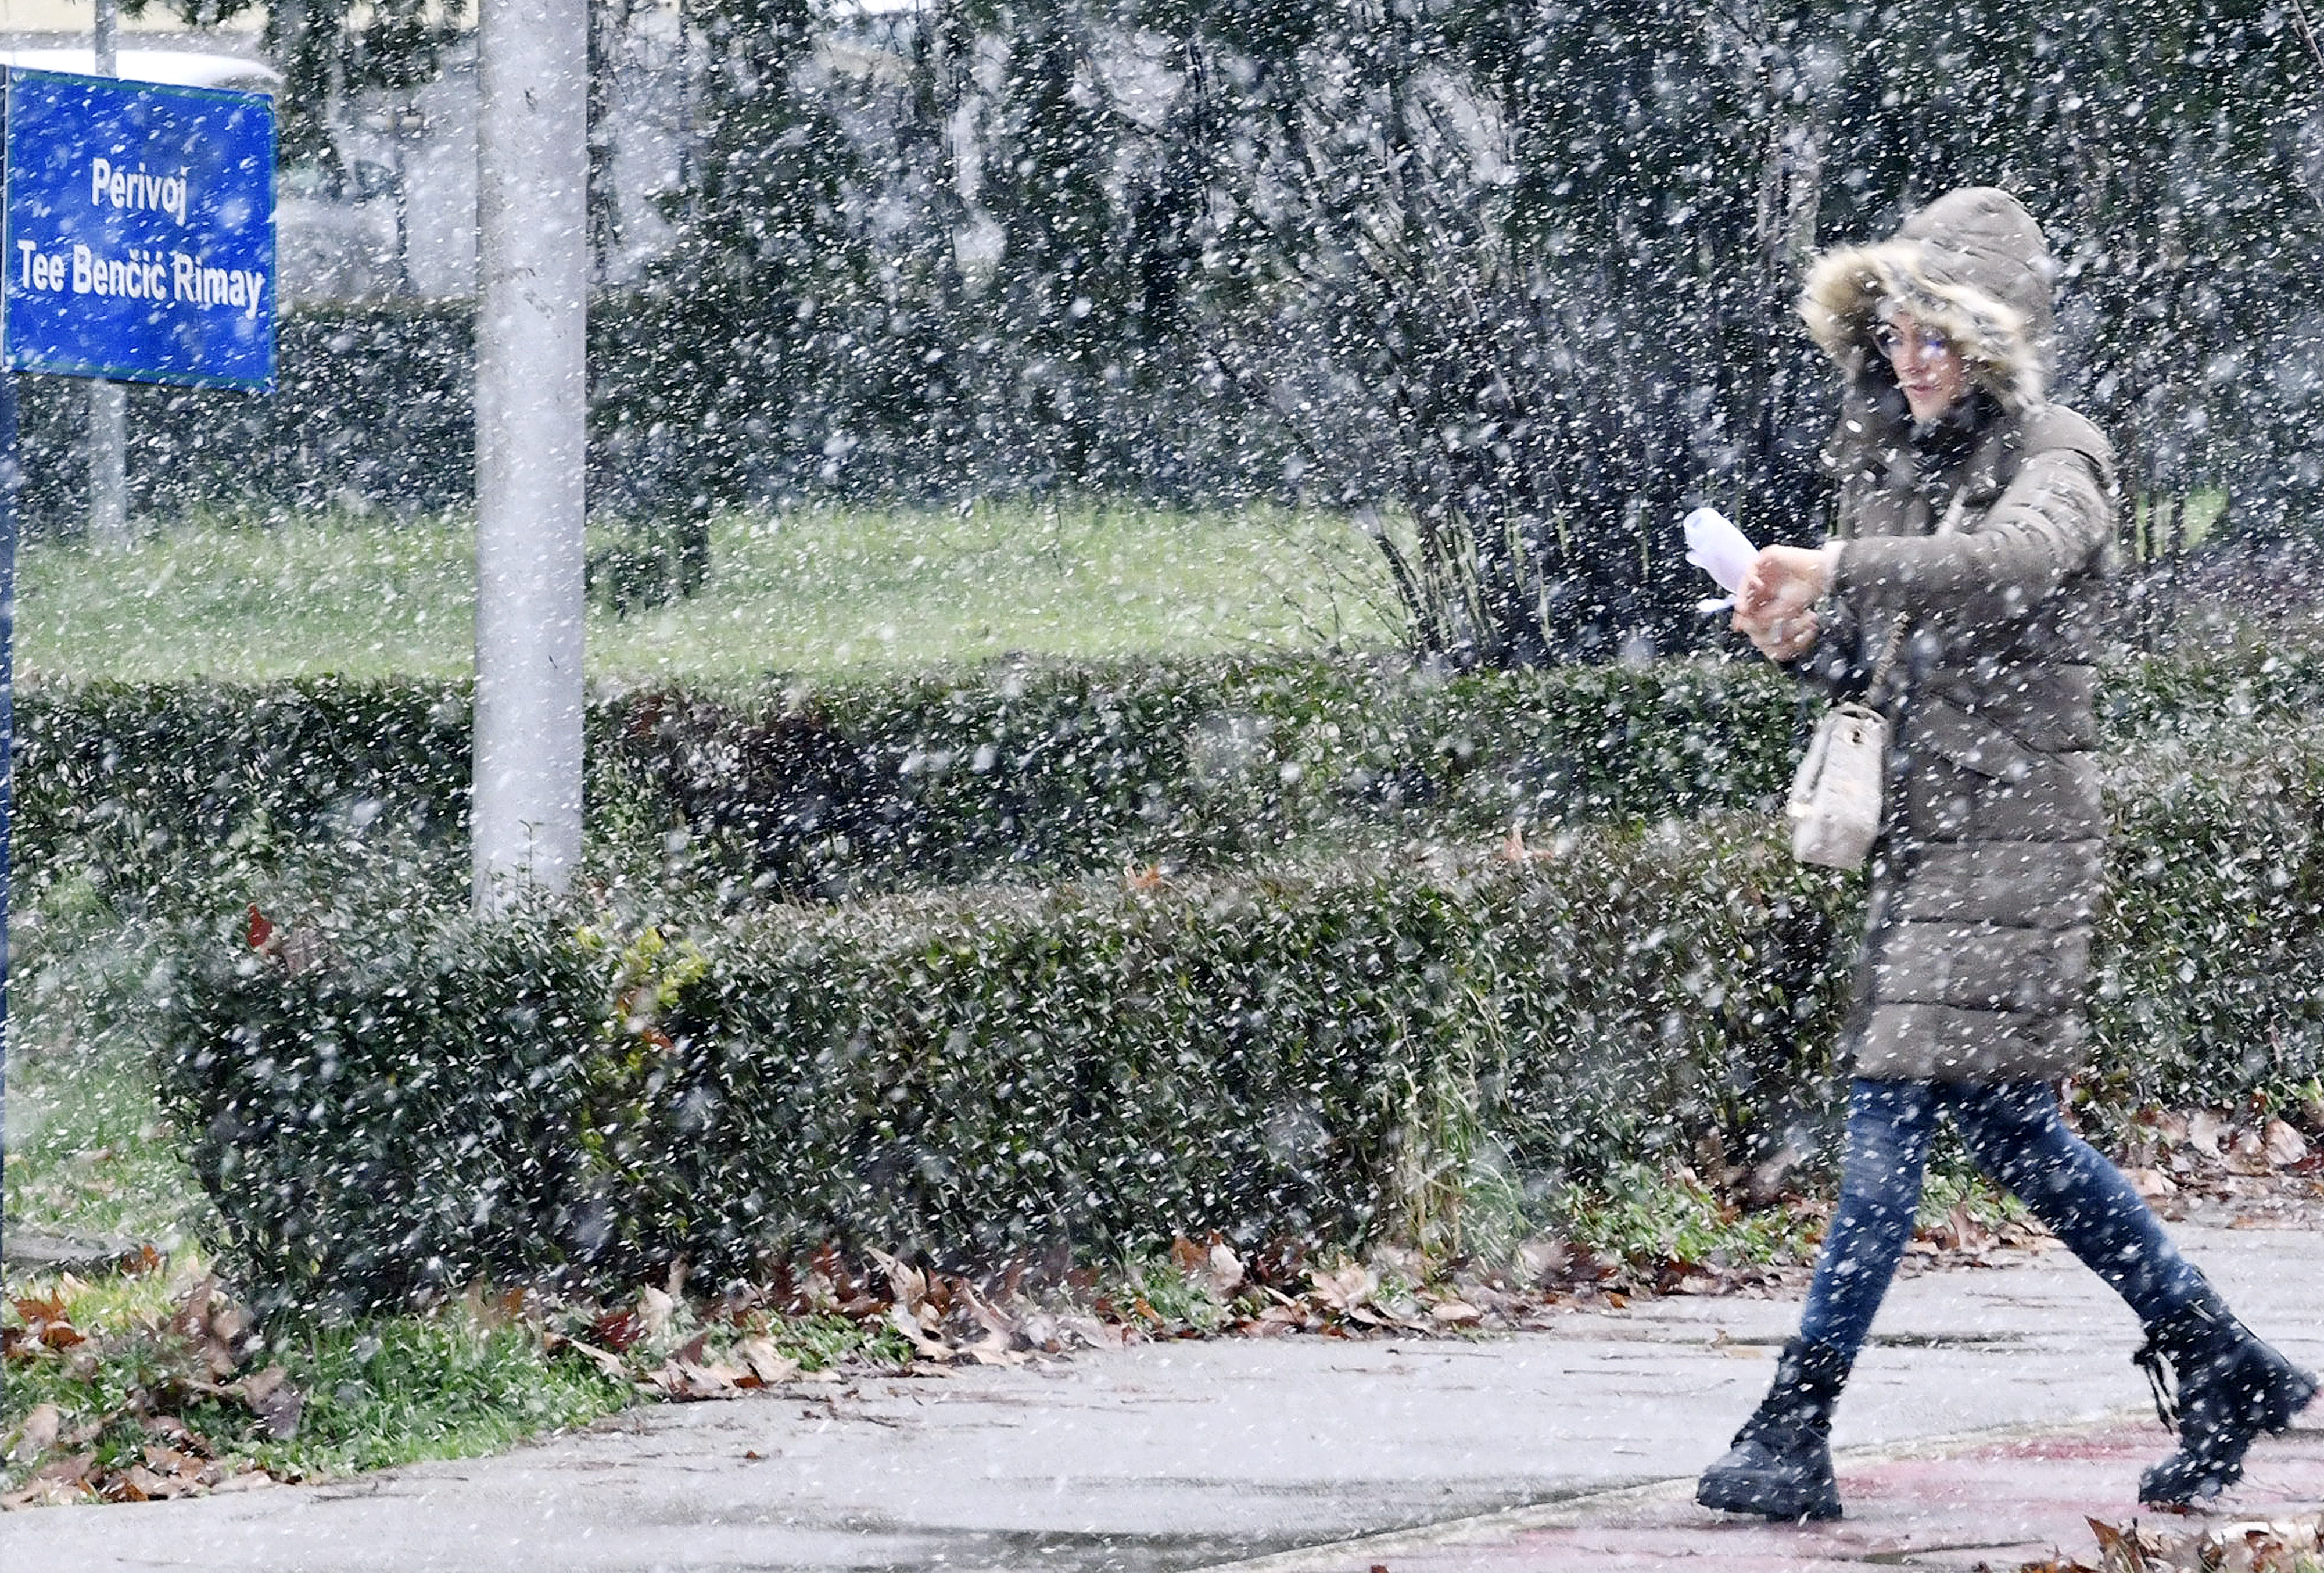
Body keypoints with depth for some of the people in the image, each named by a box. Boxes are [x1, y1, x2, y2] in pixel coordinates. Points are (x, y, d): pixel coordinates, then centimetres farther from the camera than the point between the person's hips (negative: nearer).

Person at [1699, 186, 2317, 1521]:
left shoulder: (2054, 459, -8)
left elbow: (2012, 563, -32)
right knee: (2007, 1123, 11)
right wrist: (1805, 638, -2)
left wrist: (1839, 572, -37)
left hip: (2015, 832, -9)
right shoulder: (1895, 463, 15)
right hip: (1929, 829, 9)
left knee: (1895, 1114, -12)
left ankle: (1794, 1434, -13)